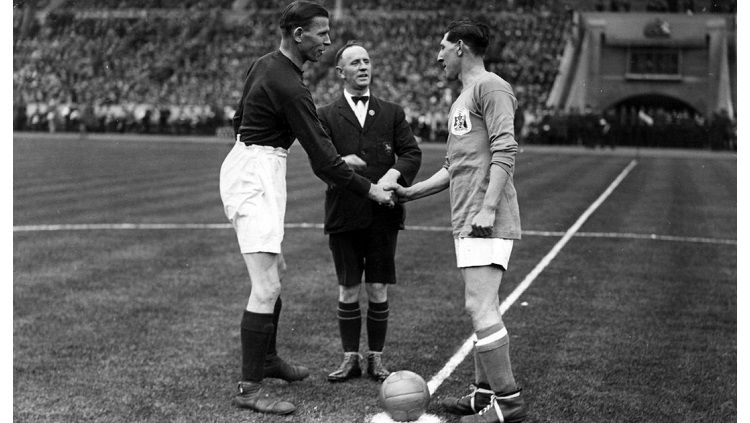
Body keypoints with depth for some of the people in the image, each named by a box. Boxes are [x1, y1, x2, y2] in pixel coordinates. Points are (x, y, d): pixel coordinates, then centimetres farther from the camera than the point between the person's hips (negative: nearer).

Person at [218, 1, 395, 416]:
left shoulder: (264, 64, 8)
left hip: (244, 166, 11)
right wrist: (370, 189, -10)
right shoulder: (289, 87, -22)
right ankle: (249, 389, -9)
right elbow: (322, 159, -20)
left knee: (275, 271, 21)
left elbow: (239, 119, 21)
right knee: (266, 288, -12)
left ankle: (267, 359, 36)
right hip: (255, 178, -11)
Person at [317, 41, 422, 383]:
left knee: (378, 290, 4)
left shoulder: (392, 113, 12)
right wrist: (340, 162, -25)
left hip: (383, 213, 1)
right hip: (344, 214, -1)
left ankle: (376, 358, 15)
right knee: (347, 291, 5)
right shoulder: (326, 116, 7)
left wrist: (395, 172, -18)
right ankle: (350, 358, 16)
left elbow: (412, 153, 2)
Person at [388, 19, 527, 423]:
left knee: (480, 307, -12)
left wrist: (488, 209, -22)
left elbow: (505, 151, -15)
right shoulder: (460, 101, 24)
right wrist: (411, 192, 25)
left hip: (488, 222, -10)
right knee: (481, 308, 11)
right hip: (466, 223, 10)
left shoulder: (491, 87, -6)